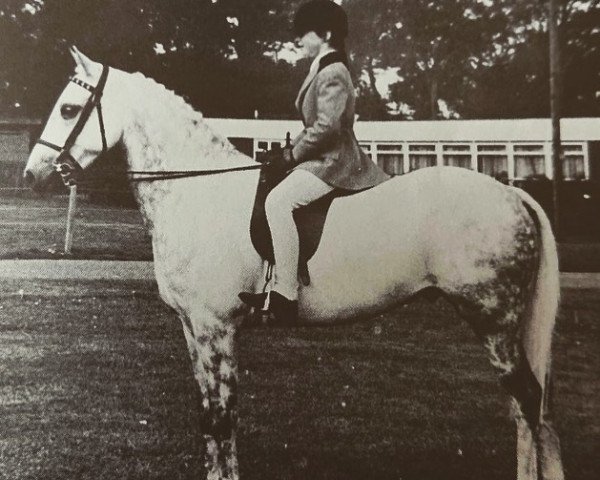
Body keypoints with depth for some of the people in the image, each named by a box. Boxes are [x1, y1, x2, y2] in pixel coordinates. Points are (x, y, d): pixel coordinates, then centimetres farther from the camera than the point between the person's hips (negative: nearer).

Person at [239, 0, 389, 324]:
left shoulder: (332, 74, -12)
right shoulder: (322, 71, 20)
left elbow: (325, 126, -22)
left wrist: (292, 155, -12)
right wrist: (291, 151, 11)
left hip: (333, 162, -11)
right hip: (323, 159, 11)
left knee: (278, 201, -28)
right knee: (276, 198, 12)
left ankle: (285, 296, -29)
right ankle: (275, 285, 14)